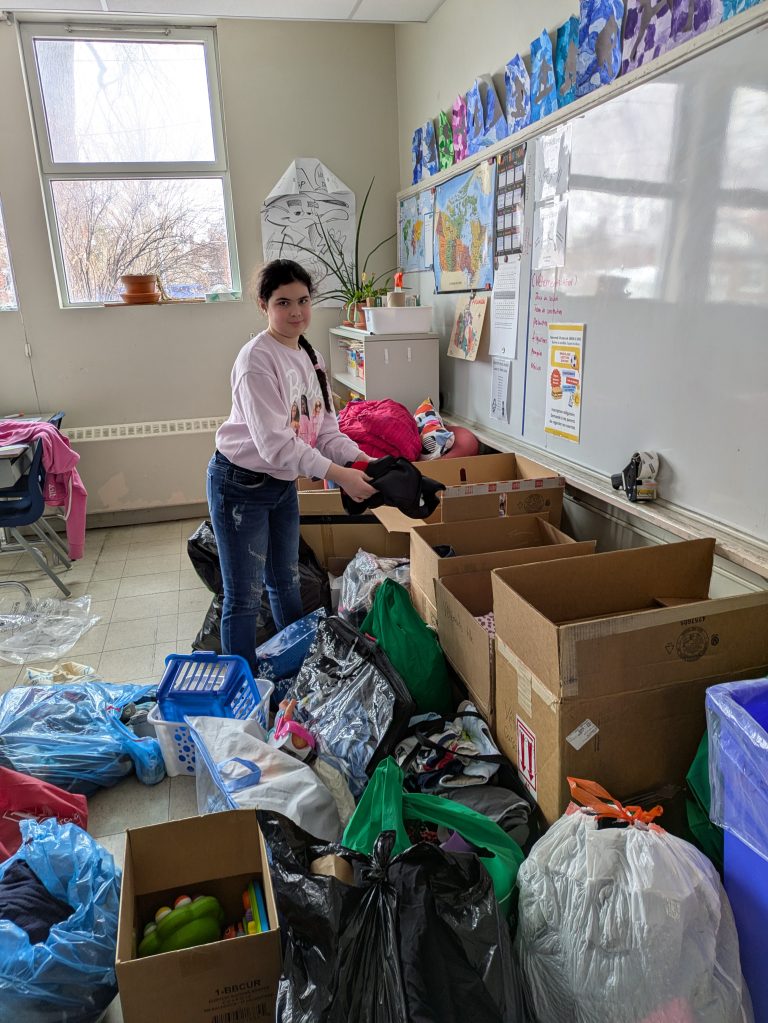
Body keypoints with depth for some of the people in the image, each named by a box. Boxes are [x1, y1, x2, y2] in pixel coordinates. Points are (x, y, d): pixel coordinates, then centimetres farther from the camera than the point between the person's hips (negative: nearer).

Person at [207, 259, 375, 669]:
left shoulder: (308, 356, 5)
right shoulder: (257, 359, -22)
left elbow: (325, 427, 5)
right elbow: (274, 442, -28)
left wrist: (362, 459, -12)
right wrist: (338, 475, -31)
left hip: (283, 483, 8)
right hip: (240, 485, -8)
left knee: (286, 582, 22)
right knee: (245, 597, 2)